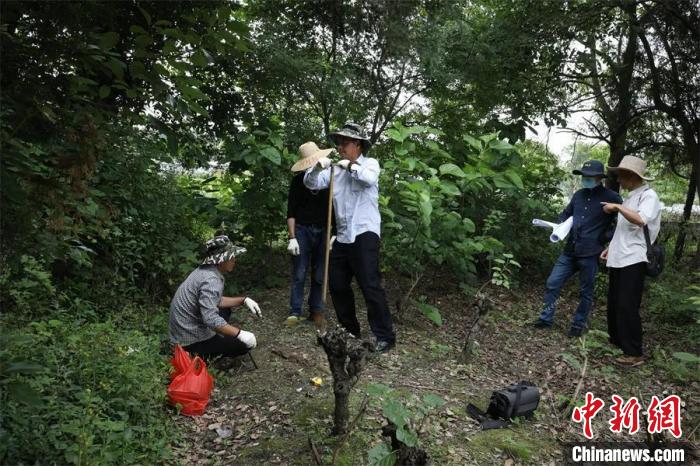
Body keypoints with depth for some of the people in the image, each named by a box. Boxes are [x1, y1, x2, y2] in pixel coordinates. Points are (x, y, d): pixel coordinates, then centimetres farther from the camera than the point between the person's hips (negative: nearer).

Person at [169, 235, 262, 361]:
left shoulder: (205, 271, 5)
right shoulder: (211, 280, -25)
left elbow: (217, 301, 18)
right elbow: (211, 319, -34)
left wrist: (244, 300, 10)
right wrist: (240, 334, -29)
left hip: (185, 332, 9)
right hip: (192, 342, -9)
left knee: (225, 310, 27)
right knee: (246, 343, -8)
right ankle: (199, 355, -2)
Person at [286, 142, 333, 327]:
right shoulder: (298, 181, 0)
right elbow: (291, 212, 0)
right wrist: (292, 238, -8)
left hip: (323, 231, 1)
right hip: (302, 230, -1)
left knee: (320, 275, 5)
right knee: (299, 273, -1)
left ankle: (316, 310, 15)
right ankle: (295, 311, 6)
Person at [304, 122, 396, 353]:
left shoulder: (369, 163, 0)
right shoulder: (335, 169, 14)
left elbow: (370, 178, -22)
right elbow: (311, 183, 3)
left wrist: (350, 166, -20)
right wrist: (317, 167, -14)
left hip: (364, 234, -7)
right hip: (342, 236, 7)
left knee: (370, 286, -10)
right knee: (337, 284, 14)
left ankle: (385, 336, -1)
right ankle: (349, 330, 30)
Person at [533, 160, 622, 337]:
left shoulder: (611, 198, -7)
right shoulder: (579, 195, 10)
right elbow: (566, 213, 22)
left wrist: (607, 236, -11)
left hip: (589, 254, -5)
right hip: (570, 251, 5)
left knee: (585, 292, 8)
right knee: (552, 283, 5)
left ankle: (579, 325, 23)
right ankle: (546, 318, 17)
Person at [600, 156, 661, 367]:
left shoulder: (648, 195, -9)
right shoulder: (630, 197, 17)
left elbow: (641, 220, -28)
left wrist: (618, 207, -19)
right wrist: (611, 248, 20)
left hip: (633, 260, -9)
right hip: (618, 260, 9)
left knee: (627, 307, -8)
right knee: (614, 305, 14)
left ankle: (635, 353, 0)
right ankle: (617, 343, 27)